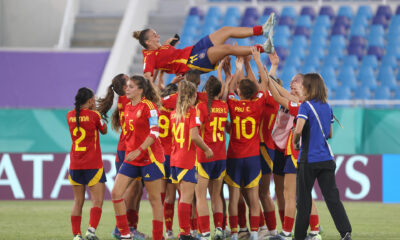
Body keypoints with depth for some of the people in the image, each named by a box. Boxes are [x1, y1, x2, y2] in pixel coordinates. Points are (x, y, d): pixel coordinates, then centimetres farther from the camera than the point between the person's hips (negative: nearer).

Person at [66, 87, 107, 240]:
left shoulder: (70, 116, 3)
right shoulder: (93, 115, -10)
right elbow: (104, 130, 8)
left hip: (75, 165, 5)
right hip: (93, 164, -5)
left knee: (78, 201, 10)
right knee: (97, 200, -3)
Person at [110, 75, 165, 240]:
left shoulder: (149, 106, -11)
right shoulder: (128, 107, 12)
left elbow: (154, 133, -17)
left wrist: (139, 150, -25)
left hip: (150, 157, -7)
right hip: (131, 158, 8)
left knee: (154, 199, 0)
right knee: (116, 193, -5)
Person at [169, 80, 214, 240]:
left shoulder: (174, 113, 10)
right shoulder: (192, 112, -10)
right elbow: (194, 136, -19)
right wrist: (207, 149, -8)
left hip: (175, 159, 7)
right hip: (187, 159, -7)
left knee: (184, 196, 14)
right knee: (187, 197, -7)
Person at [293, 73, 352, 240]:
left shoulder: (306, 106, -11)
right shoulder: (327, 107, 10)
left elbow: (298, 130, -23)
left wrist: (295, 141, -5)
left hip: (309, 159, -5)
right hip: (326, 159, 5)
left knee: (304, 199, 5)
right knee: (332, 197, 2)